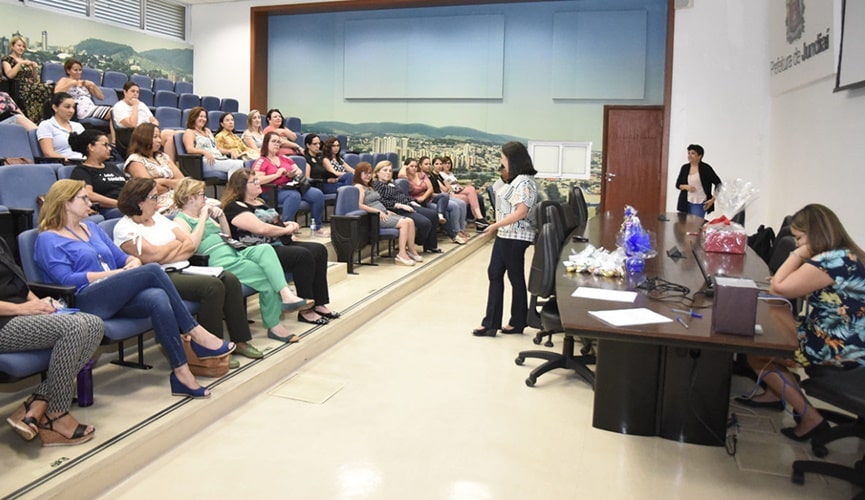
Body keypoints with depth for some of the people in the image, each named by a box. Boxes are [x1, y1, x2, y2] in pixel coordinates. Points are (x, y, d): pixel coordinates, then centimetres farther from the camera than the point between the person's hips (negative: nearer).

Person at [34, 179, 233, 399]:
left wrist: (133, 262, -3)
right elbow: (66, 279, -9)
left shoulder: (91, 228, 26)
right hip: (85, 302, -6)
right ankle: (196, 333, -20)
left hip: (118, 298, 6)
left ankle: (181, 372, -34)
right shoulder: (48, 239, 4)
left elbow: (122, 257, 22)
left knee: (159, 299, -30)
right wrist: (115, 273, -14)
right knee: (152, 270, -26)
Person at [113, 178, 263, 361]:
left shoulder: (159, 217, 20)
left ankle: (240, 340, -8)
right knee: (213, 286, -29)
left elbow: (190, 245, 11)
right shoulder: (124, 228, -2)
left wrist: (164, 255, -6)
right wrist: (177, 244, 2)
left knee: (230, 280, -15)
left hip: (182, 270, 8)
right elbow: (152, 255, -16)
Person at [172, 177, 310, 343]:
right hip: (218, 261, -7)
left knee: (265, 249, -24)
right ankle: (273, 326, -14)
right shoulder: (180, 220, 2)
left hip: (235, 252, 7)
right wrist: (203, 218, -10)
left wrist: (221, 216, 12)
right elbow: (191, 246, -15)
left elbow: (227, 236, 29)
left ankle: (286, 295, -35)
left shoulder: (204, 215, 26)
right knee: (266, 277, -21)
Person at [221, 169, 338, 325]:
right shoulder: (235, 207, -9)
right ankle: (305, 311, -21)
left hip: (280, 244, 10)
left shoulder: (259, 202, 22)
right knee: (303, 256, -29)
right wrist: (286, 230, -8)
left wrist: (288, 224, 8)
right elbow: (260, 228, -21)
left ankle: (319, 304, -8)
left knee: (319, 250, -7)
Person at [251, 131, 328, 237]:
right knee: (294, 195, -39)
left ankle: (316, 228, -5)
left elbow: (299, 172, 23)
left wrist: (295, 173, -1)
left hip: (292, 186, 6)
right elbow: (258, 180, -13)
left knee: (318, 194, -15)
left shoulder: (284, 158, 22)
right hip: (274, 191, -6)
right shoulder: (261, 162, 2)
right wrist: (276, 175, -14)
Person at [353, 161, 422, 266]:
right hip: (374, 217, -9)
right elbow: (360, 205, -17)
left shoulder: (370, 187, 25)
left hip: (383, 214, 9)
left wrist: (386, 211, 6)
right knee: (404, 223, -23)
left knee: (410, 221, -7)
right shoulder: (359, 187, -4)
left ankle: (411, 250, -5)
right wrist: (379, 212, -17)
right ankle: (402, 254, -25)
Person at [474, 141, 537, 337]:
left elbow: (521, 212, -23)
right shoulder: (516, 180, 14)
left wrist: (496, 225, -19)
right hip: (505, 235, 10)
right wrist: (497, 226, 10)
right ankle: (490, 323, 15)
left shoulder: (524, 182, -17)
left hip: (515, 237, -10)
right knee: (495, 274, 9)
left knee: (516, 278, 2)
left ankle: (517, 323, 16)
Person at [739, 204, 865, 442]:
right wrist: (790, 277, -3)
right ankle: (774, 394, 28)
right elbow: (796, 287, 13)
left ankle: (810, 418, 3)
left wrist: (796, 255, -13)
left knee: (755, 352, 1)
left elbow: (778, 289, -21)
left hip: (838, 351, -10)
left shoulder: (829, 261, -25)